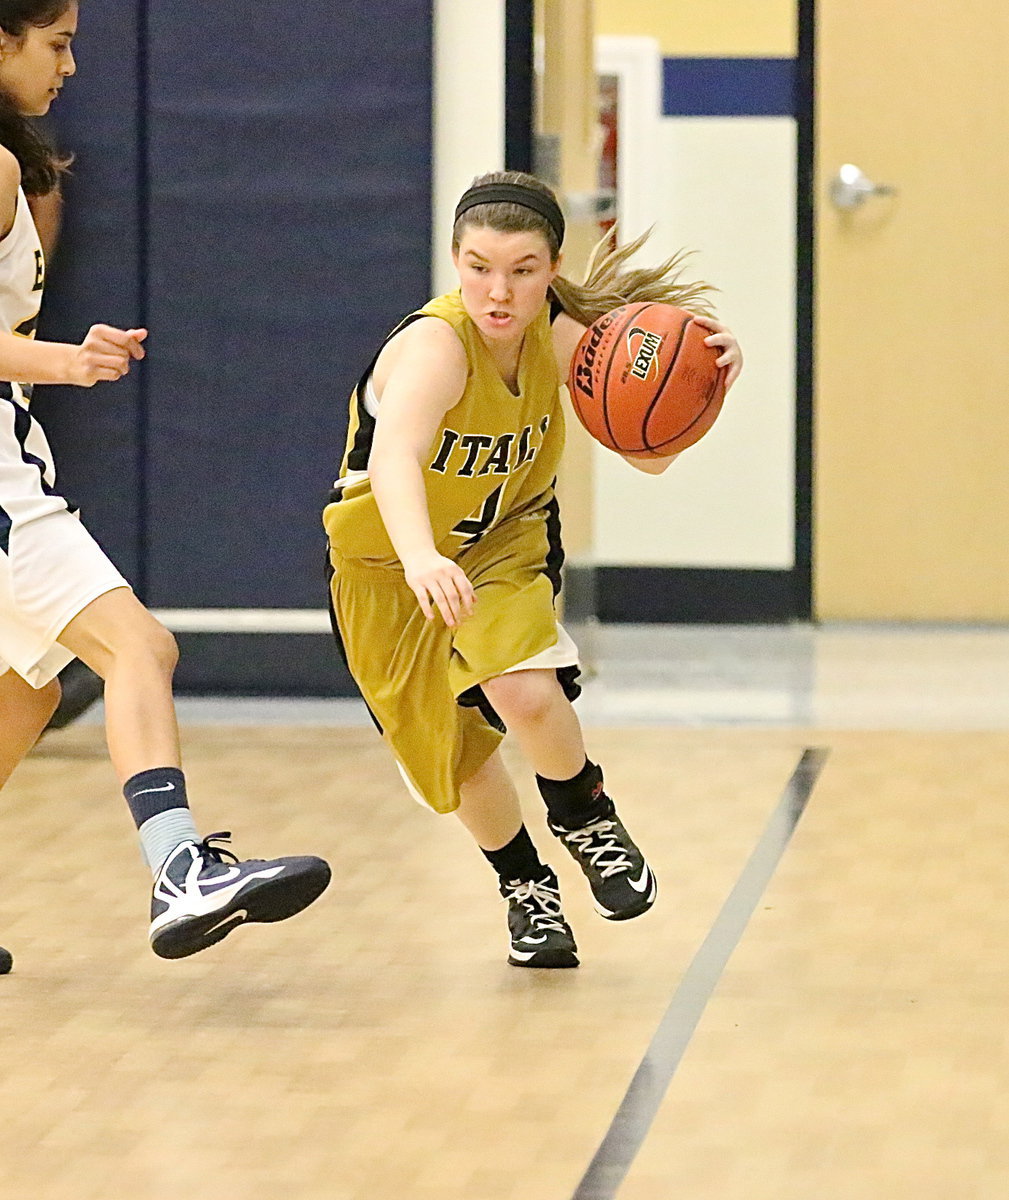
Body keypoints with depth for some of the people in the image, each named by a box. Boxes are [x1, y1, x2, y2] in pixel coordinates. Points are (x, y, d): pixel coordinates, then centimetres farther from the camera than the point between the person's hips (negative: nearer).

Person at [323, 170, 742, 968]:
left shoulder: (560, 334, -20)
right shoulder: (434, 346, -35)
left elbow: (648, 453, -13)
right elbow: (394, 459, -55)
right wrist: (422, 559, -73)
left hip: (505, 543, 2)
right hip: (390, 568, -2)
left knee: (524, 693, -26)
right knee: (454, 752, 12)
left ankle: (586, 818, 5)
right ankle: (525, 883, 41)